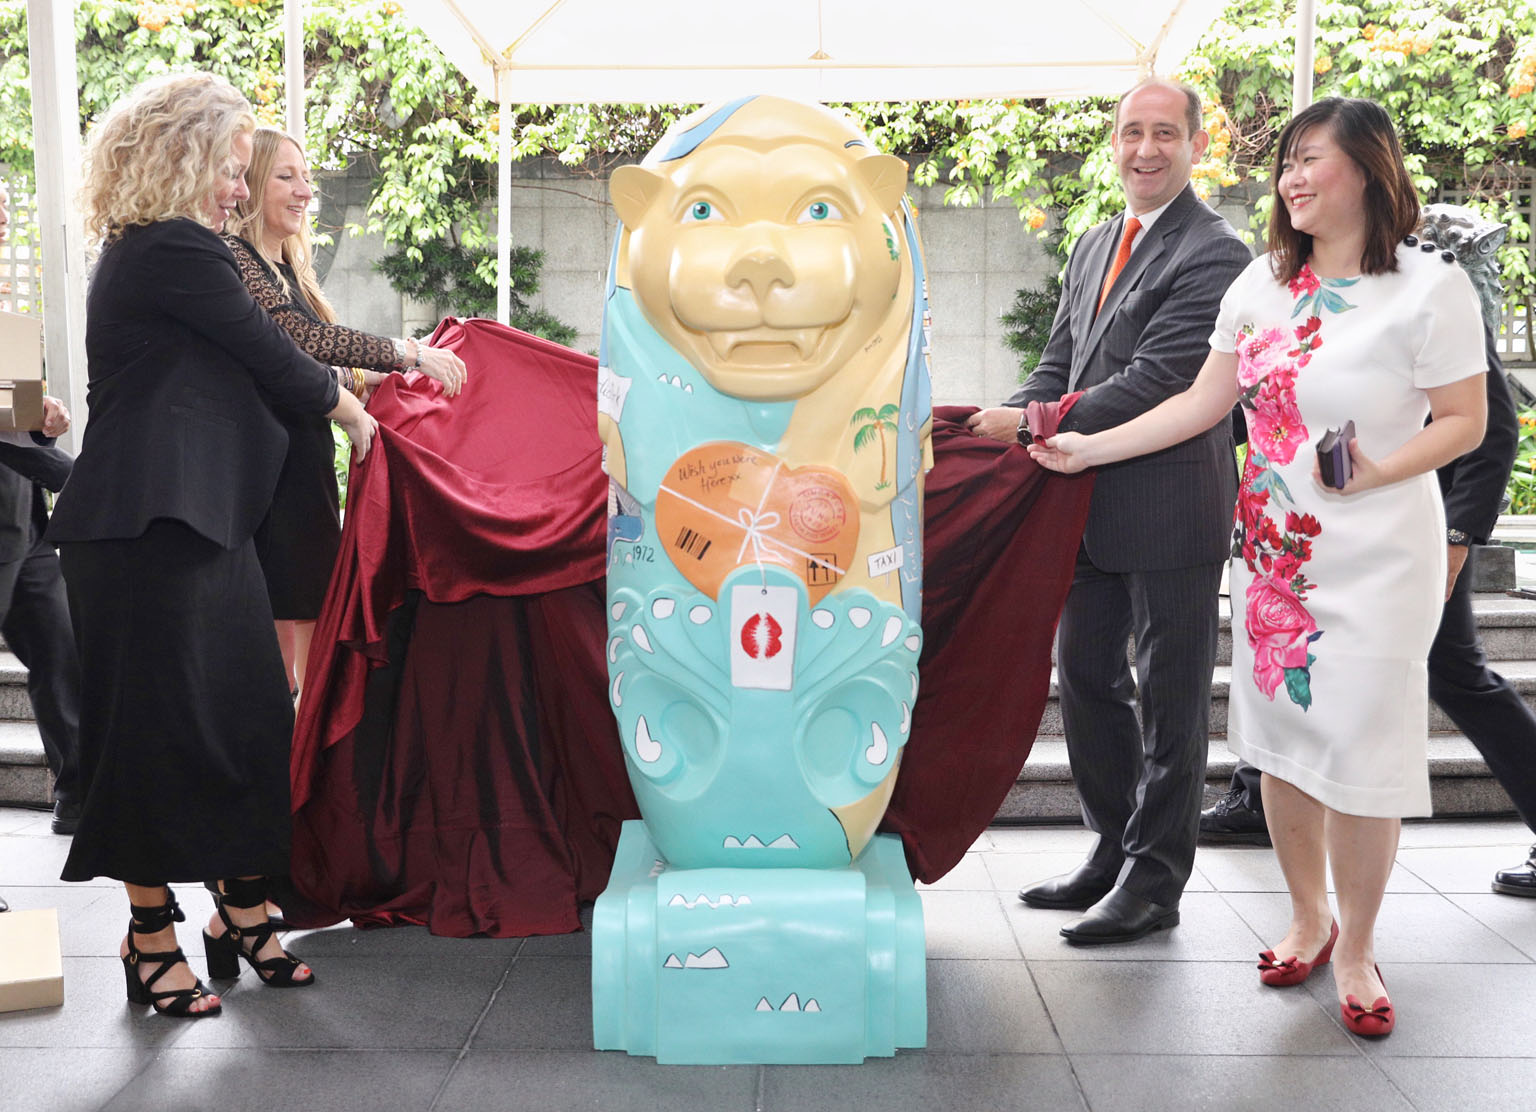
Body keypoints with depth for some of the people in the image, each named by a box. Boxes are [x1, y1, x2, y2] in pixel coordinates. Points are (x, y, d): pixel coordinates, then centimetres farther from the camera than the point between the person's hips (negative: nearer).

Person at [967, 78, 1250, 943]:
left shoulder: (1214, 254, -12)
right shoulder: (1096, 245, 14)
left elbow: (1160, 379, -21)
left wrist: (1034, 423, -19)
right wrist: (1005, 426, -3)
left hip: (1171, 506, -8)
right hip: (1094, 505, 9)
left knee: (1171, 701, 4)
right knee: (1087, 678, 16)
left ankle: (1154, 883, 16)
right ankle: (1115, 850, 33)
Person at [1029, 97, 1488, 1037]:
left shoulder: (1432, 289, -9)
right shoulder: (1262, 285, 6)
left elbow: (1463, 422, -6)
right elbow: (1201, 404, 8)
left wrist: (1376, 473, -23)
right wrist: (1085, 449, 4)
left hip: (1375, 558, -5)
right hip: (1273, 549, 5)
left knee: (1360, 746, 1)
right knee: (1281, 734, 12)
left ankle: (1356, 948, 22)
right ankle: (1309, 917, 32)